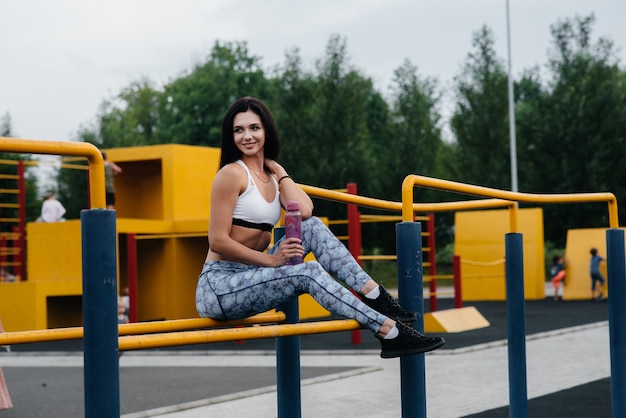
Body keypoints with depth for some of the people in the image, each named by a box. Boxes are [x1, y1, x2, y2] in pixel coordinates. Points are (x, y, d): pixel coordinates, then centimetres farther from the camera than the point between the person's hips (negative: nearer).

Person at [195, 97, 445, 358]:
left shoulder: (270, 175, 13)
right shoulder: (232, 174, -10)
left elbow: (304, 211, -7)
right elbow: (217, 241, -16)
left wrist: (279, 171, 2)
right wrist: (271, 259, -16)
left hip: (250, 277, 7)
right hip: (218, 287, -7)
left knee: (312, 227, -7)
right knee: (308, 272, -25)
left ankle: (374, 296, -15)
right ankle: (390, 333, -28)